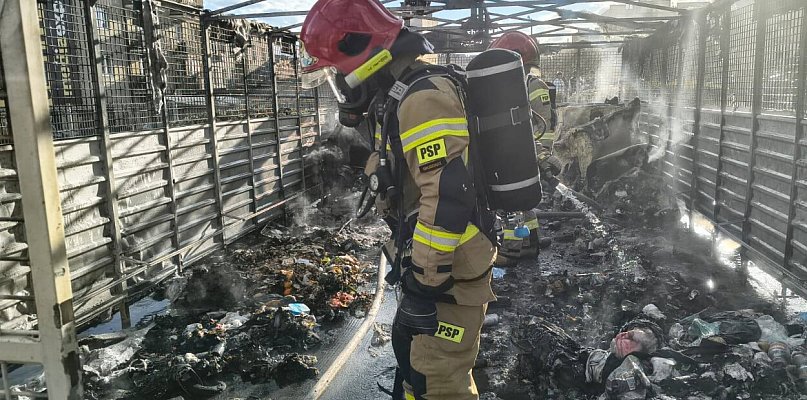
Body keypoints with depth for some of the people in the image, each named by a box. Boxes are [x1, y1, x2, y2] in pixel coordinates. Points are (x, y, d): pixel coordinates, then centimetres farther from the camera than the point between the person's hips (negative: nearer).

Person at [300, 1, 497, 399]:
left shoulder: (423, 98, -22)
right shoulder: (399, 101, 12)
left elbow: (448, 197, -30)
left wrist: (425, 282, -23)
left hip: (449, 272, -10)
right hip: (430, 265, 10)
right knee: (411, 350, 26)